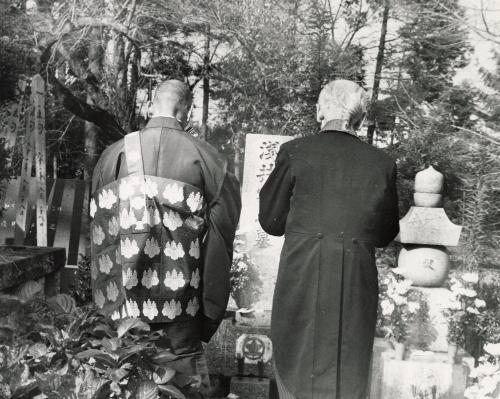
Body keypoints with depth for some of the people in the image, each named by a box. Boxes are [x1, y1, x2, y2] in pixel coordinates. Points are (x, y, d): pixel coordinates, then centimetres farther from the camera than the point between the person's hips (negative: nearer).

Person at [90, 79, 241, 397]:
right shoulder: (200, 154, -8)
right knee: (184, 356, 9)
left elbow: (99, 217, 5)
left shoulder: (117, 152, -2)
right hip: (182, 284, -2)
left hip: (129, 284, 2)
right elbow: (228, 205, -2)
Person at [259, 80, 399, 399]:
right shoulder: (382, 163, -1)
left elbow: (271, 222, 1)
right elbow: (385, 235, 8)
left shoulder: (295, 152, -6)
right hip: (357, 287, 2)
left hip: (301, 282, -1)